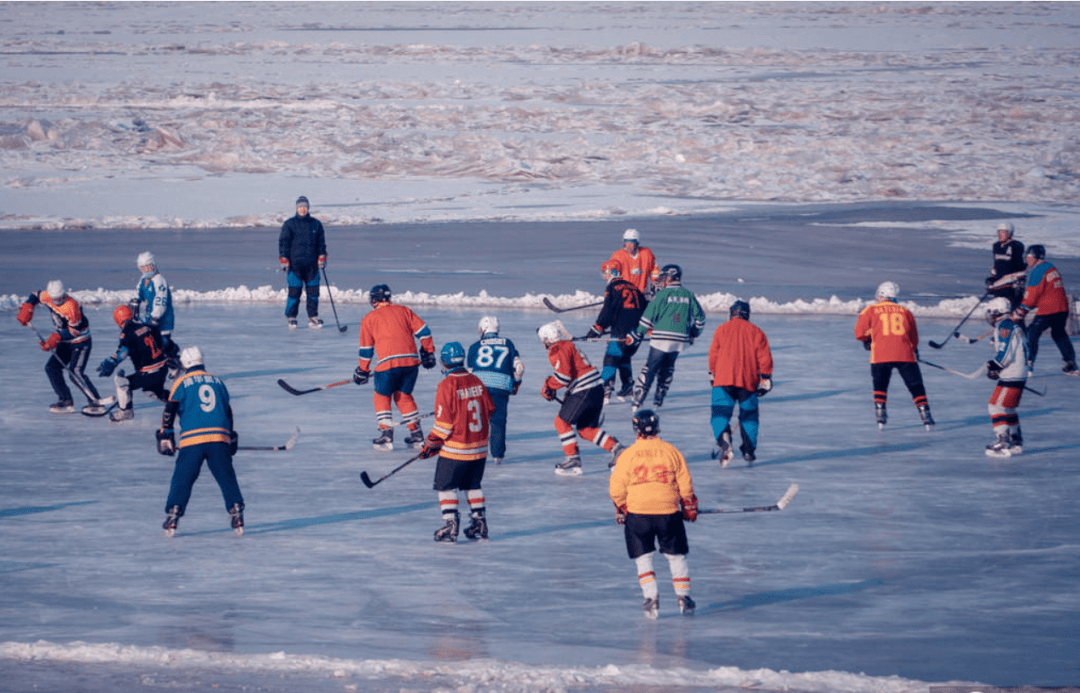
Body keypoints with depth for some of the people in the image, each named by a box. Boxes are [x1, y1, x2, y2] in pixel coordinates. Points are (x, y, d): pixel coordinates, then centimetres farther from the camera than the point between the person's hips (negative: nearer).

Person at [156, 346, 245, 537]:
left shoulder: (181, 383, 7)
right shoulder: (217, 382, 18)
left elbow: (170, 411, 2)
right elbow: (228, 412, 26)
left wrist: (165, 437, 7)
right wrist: (231, 438, 35)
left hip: (192, 440, -2)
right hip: (219, 436, 2)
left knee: (183, 479, 5)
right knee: (227, 478, 10)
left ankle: (172, 516, 1)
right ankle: (236, 513, 5)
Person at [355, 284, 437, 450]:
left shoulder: (369, 319, 12)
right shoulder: (403, 311, 19)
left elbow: (366, 349, 13)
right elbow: (422, 331, 14)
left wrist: (363, 370, 22)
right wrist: (428, 352, 22)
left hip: (388, 362, -4)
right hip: (411, 360, 4)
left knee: (382, 397, 14)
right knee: (403, 396, 20)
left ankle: (386, 434, 5)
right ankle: (416, 435, 17)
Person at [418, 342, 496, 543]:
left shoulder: (447, 386, -15)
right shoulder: (476, 382, 4)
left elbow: (444, 423, -15)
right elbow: (488, 411, 11)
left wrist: (431, 445, -4)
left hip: (454, 450, -6)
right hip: (479, 447, 6)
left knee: (446, 486, 4)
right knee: (473, 485, 19)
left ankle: (450, 525, -4)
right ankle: (479, 524, 18)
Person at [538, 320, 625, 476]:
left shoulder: (557, 350, -9)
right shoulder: (568, 345, 22)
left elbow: (563, 376, -19)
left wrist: (549, 386, -4)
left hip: (584, 391, -10)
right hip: (597, 388, 10)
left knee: (562, 422, 1)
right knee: (586, 429, 15)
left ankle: (573, 460, -1)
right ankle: (616, 449, 5)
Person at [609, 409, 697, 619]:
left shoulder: (628, 455, -3)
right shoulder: (672, 452, 2)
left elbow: (616, 488, -1)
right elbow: (685, 485, 7)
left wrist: (621, 509, 16)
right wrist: (689, 507, 21)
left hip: (638, 513, -1)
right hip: (668, 511, 1)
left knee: (642, 557, 11)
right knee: (676, 555, 14)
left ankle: (651, 597, -1)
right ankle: (683, 598, 15)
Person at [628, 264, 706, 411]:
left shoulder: (662, 295, -5)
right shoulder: (688, 295, 10)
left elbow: (648, 318, -5)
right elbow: (699, 317, 16)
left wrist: (636, 335, 3)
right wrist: (694, 334, 32)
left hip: (661, 339, -4)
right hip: (680, 341, 4)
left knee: (650, 367, 0)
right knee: (668, 367, 18)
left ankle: (637, 400, -4)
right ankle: (658, 400, 17)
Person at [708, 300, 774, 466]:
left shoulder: (722, 330, 6)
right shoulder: (756, 332, 9)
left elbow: (713, 355, 5)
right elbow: (764, 358, 4)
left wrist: (712, 374, 18)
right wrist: (765, 379, 10)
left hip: (724, 379, -2)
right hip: (748, 381, 2)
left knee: (720, 415, -3)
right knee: (749, 415, 18)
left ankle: (724, 441, -29)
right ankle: (749, 451, 20)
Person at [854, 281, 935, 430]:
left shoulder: (870, 310, 11)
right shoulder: (905, 311, 18)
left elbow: (860, 333, 6)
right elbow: (914, 338, 24)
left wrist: (867, 341, 27)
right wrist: (914, 350, 42)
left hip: (881, 356, -1)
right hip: (905, 354, 1)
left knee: (880, 385, 19)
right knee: (916, 386, 9)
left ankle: (880, 414, 9)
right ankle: (925, 414, 0)